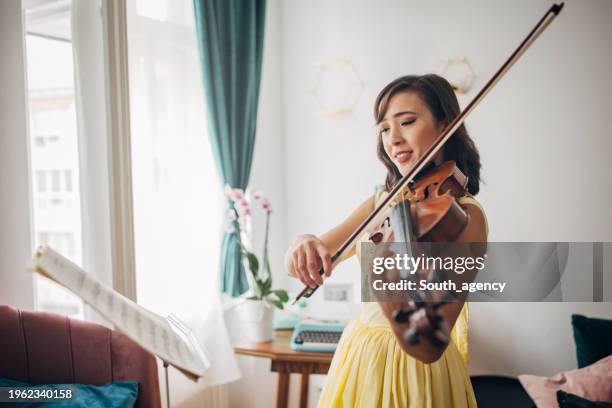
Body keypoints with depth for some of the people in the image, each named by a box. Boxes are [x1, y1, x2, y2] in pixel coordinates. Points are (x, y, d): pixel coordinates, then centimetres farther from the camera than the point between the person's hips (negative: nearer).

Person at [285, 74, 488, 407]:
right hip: (358, 359, 6)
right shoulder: (382, 201, 1)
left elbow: (429, 348, -26)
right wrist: (304, 246, -25)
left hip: (413, 374, -6)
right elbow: (295, 262, -2)